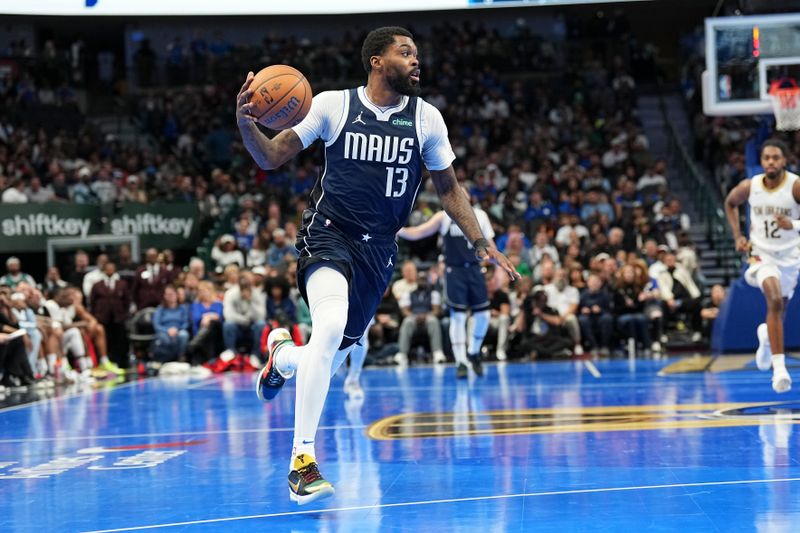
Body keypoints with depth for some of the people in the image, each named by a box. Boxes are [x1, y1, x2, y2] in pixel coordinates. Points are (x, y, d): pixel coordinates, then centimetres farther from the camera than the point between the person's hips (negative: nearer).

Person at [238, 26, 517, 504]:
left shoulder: (427, 119, 0)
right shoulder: (333, 105, -7)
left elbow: (448, 186, 12)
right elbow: (271, 158, -5)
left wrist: (480, 241, 4)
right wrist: (247, 124, -25)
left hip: (379, 248, 4)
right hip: (329, 233, -4)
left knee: (332, 359, 8)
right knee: (330, 327, -31)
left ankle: (281, 353, 48)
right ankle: (303, 460, -22)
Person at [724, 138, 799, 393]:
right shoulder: (749, 187, -9)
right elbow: (730, 203, 13)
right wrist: (738, 236, 4)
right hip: (761, 253, -1)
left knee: (778, 309, 16)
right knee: (775, 300, -26)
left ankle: (766, 336, 55)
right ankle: (779, 368, -27)